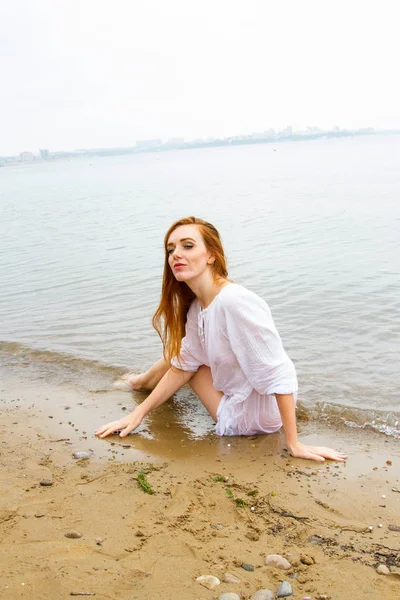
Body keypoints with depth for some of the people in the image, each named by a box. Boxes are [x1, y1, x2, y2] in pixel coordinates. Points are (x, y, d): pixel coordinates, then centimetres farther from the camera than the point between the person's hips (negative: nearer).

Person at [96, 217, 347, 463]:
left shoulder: (234, 301, -32)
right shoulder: (195, 307, -3)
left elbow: (279, 375, -31)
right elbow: (182, 366, 5)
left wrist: (294, 445, -28)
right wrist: (139, 413, 3)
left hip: (252, 417, -7)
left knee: (183, 355, 4)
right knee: (178, 353, 16)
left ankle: (144, 382, 37)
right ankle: (143, 382, 47)